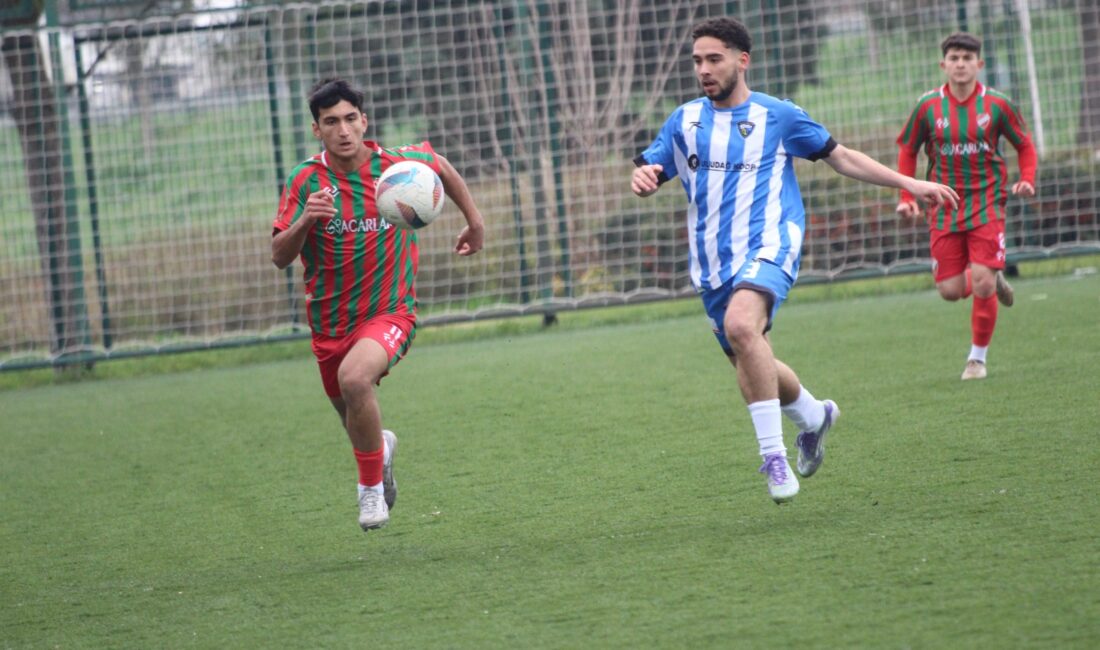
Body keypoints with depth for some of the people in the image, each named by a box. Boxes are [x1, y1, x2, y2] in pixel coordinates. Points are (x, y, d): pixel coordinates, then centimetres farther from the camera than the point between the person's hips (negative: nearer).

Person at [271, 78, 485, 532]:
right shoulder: (305, 182, -10)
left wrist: (475, 221, 19)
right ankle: (380, 447, 58)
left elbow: (442, 168, 15)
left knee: (355, 377, -33)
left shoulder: (399, 165, -9)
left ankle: (372, 485, -12)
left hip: (390, 311, -3)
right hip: (330, 321, 3)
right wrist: (304, 220, -33)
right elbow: (279, 257, -15)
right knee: (353, 420, 18)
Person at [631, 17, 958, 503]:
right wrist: (642, 179, -13)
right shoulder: (684, 121, 11)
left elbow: (840, 157, 14)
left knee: (741, 325, -33)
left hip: (766, 247, -5)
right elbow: (648, 171, 13)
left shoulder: (778, 116, 5)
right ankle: (813, 414, 42)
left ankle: (773, 454, -29)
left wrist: (908, 184, 11)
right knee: (751, 369, 10)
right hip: (712, 262, 5)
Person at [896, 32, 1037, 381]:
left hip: (987, 204, -2)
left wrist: (1026, 179, -9)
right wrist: (906, 196, 1)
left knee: (982, 285, -12)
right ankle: (993, 279, 32)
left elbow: (1025, 145, 8)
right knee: (951, 290, -3)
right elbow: (907, 150, 10)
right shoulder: (928, 106, -2)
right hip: (945, 209, 2)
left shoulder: (997, 104, -4)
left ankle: (978, 357, 7)